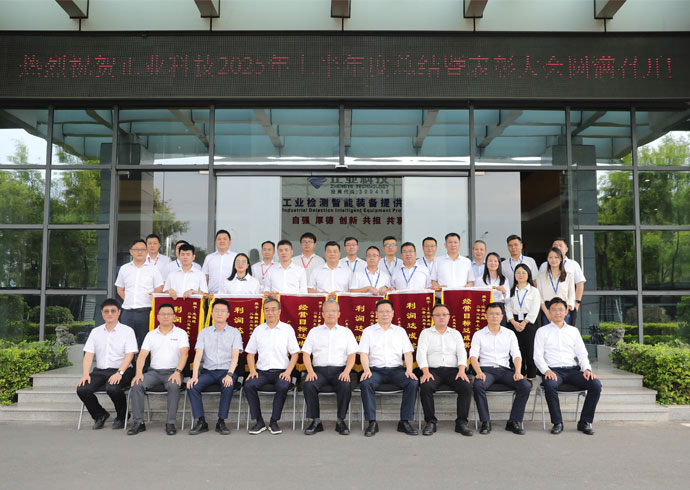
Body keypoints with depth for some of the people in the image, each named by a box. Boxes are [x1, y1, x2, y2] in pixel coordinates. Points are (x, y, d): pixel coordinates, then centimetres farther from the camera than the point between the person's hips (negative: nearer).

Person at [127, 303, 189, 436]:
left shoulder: (181, 333, 7)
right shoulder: (151, 335, 16)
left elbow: (184, 353, -6)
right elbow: (142, 355, 7)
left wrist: (177, 372, -23)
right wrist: (139, 373, -12)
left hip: (173, 371, -3)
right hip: (154, 371, 3)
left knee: (174, 386, -36)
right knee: (137, 384, -25)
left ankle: (170, 423, -26)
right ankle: (138, 422, -18)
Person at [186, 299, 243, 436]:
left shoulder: (234, 332, 5)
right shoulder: (204, 333, 11)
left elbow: (235, 356, -7)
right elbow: (198, 355, -1)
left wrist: (229, 374, -24)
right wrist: (194, 376, -16)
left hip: (227, 371, -2)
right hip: (208, 371, 2)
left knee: (228, 386, -34)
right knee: (192, 386, -25)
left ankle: (221, 422, -21)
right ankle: (201, 422, -14)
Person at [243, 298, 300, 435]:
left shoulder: (287, 329, 6)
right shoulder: (258, 330, 12)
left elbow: (294, 353, 4)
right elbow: (250, 353, 14)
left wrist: (288, 372, -10)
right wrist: (252, 370, -3)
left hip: (281, 371, -2)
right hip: (262, 371, 2)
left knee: (283, 386, -34)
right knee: (248, 385, -27)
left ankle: (274, 421, -16)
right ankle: (259, 422, -14)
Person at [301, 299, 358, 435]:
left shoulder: (346, 332, 15)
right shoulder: (314, 331, 16)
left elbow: (352, 355, 7)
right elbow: (306, 354, 9)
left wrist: (346, 371, -11)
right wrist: (310, 371, -9)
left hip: (339, 369, -1)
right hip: (319, 369, 1)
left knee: (346, 386, -33)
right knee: (308, 385, -30)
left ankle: (341, 421, -16)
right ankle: (316, 421, -17)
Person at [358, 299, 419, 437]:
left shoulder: (400, 331, 16)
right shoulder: (368, 331, 12)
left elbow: (407, 353, 8)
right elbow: (363, 353, 3)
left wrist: (409, 370, -10)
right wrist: (366, 370, -15)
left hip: (396, 369, 1)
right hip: (375, 369, -1)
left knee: (413, 383, -28)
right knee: (365, 383, -33)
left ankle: (405, 421, -19)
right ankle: (372, 422, -24)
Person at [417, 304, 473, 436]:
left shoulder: (456, 334, 19)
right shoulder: (426, 333, 13)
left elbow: (462, 353, 7)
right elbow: (421, 353, 1)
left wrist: (462, 370, -13)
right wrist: (426, 372, -16)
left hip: (453, 370, 2)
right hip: (433, 370, -1)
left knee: (467, 387, -27)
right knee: (425, 387, -33)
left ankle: (461, 423, -16)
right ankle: (430, 422, -18)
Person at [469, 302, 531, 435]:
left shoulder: (509, 334, 15)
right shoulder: (478, 335, 10)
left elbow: (516, 355, 7)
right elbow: (473, 356, -1)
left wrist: (517, 372, -14)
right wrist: (479, 372, -21)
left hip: (504, 369, 2)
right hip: (486, 369, -2)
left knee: (526, 385, -24)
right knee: (478, 385, -35)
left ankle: (514, 422, -13)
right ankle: (485, 422, -19)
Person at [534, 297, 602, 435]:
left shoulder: (574, 331, 21)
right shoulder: (542, 331, 12)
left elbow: (582, 353, 15)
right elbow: (538, 355, 3)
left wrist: (587, 369, -5)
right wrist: (546, 370, -15)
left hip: (573, 369, 3)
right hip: (553, 370, -3)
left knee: (596, 384, -23)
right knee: (550, 385, -37)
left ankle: (585, 422, -9)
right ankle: (557, 423, -19)